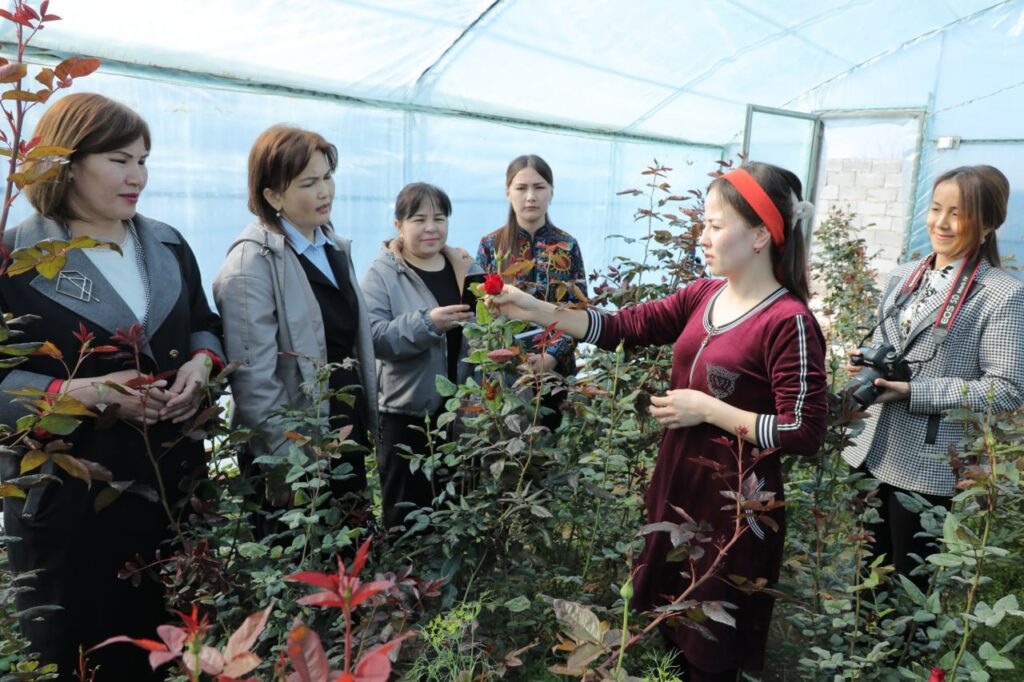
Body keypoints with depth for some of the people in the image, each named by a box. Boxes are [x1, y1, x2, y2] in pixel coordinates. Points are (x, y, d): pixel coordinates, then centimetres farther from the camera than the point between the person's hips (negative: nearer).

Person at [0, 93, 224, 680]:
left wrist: (202, 362, -6)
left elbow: (205, 324, 15)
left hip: (173, 481, 5)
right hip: (66, 498, -4)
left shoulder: (168, 245, 7)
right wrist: (80, 392, -26)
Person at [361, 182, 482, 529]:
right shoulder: (381, 274, -4)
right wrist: (427, 322, -28)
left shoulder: (465, 266, 8)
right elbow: (376, 338, -16)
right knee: (407, 510, 6)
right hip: (408, 411, -4)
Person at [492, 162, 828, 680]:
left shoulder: (789, 323, -19)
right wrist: (538, 311, -9)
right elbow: (624, 327, -1)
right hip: (676, 483, 7)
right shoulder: (702, 297, 2)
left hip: (734, 504, -7)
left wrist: (708, 409, -20)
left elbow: (804, 434, -21)